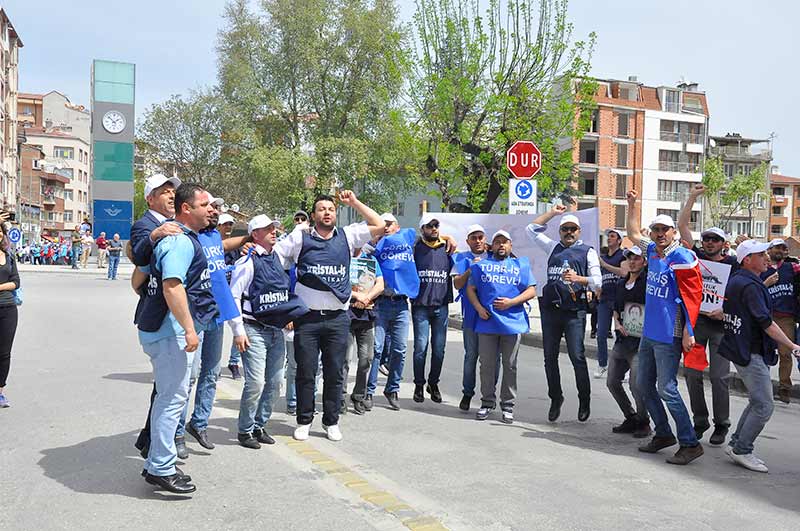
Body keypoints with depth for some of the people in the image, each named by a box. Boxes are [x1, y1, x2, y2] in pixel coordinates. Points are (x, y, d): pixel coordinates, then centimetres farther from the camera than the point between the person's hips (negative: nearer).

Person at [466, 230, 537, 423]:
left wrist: (511, 302, -9)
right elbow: (470, 288, 11)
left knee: (509, 365, 5)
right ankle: (487, 402, 15)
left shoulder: (521, 265, 13)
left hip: (513, 322, 0)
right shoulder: (481, 264, 15)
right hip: (487, 322, 0)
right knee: (487, 364, 3)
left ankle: (507, 404, 14)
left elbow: (531, 291, 6)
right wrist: (478, 307, -6)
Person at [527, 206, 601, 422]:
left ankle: (584, 400, 7)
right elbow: (532, 229, 22)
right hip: (550, 309, 4)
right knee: (550, 357, 7)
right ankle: (555, 398, 19)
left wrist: (578, 278, -18)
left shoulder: (587, 251, 7)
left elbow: (597, 281, 0)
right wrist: (552, 213, 17)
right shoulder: (553, 248, 19)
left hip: (574, 311, -4)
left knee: (577, 356, -7)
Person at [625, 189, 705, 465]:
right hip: (648, 333, 9)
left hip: (669, 336, -9)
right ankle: (663, 434, 28)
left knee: (666, 388, -8)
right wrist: (632, 203, 23)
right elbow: (633, 233, 28)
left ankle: (690, 444, 3)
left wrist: (689, 333, -17)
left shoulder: (682, 258, -14)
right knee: (644, 384, 14)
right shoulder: (652, 250, 8)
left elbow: (693, 297, -15)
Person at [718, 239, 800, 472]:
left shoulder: (736, 280, 12)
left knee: (757, 402, 17)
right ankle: (742, 450, 2)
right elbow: (766, 323, -22)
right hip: (751, 353, -10)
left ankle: (736, 444, 22)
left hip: (740, 349, 10)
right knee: (764, 406, -5)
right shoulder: (750, 286, -18)